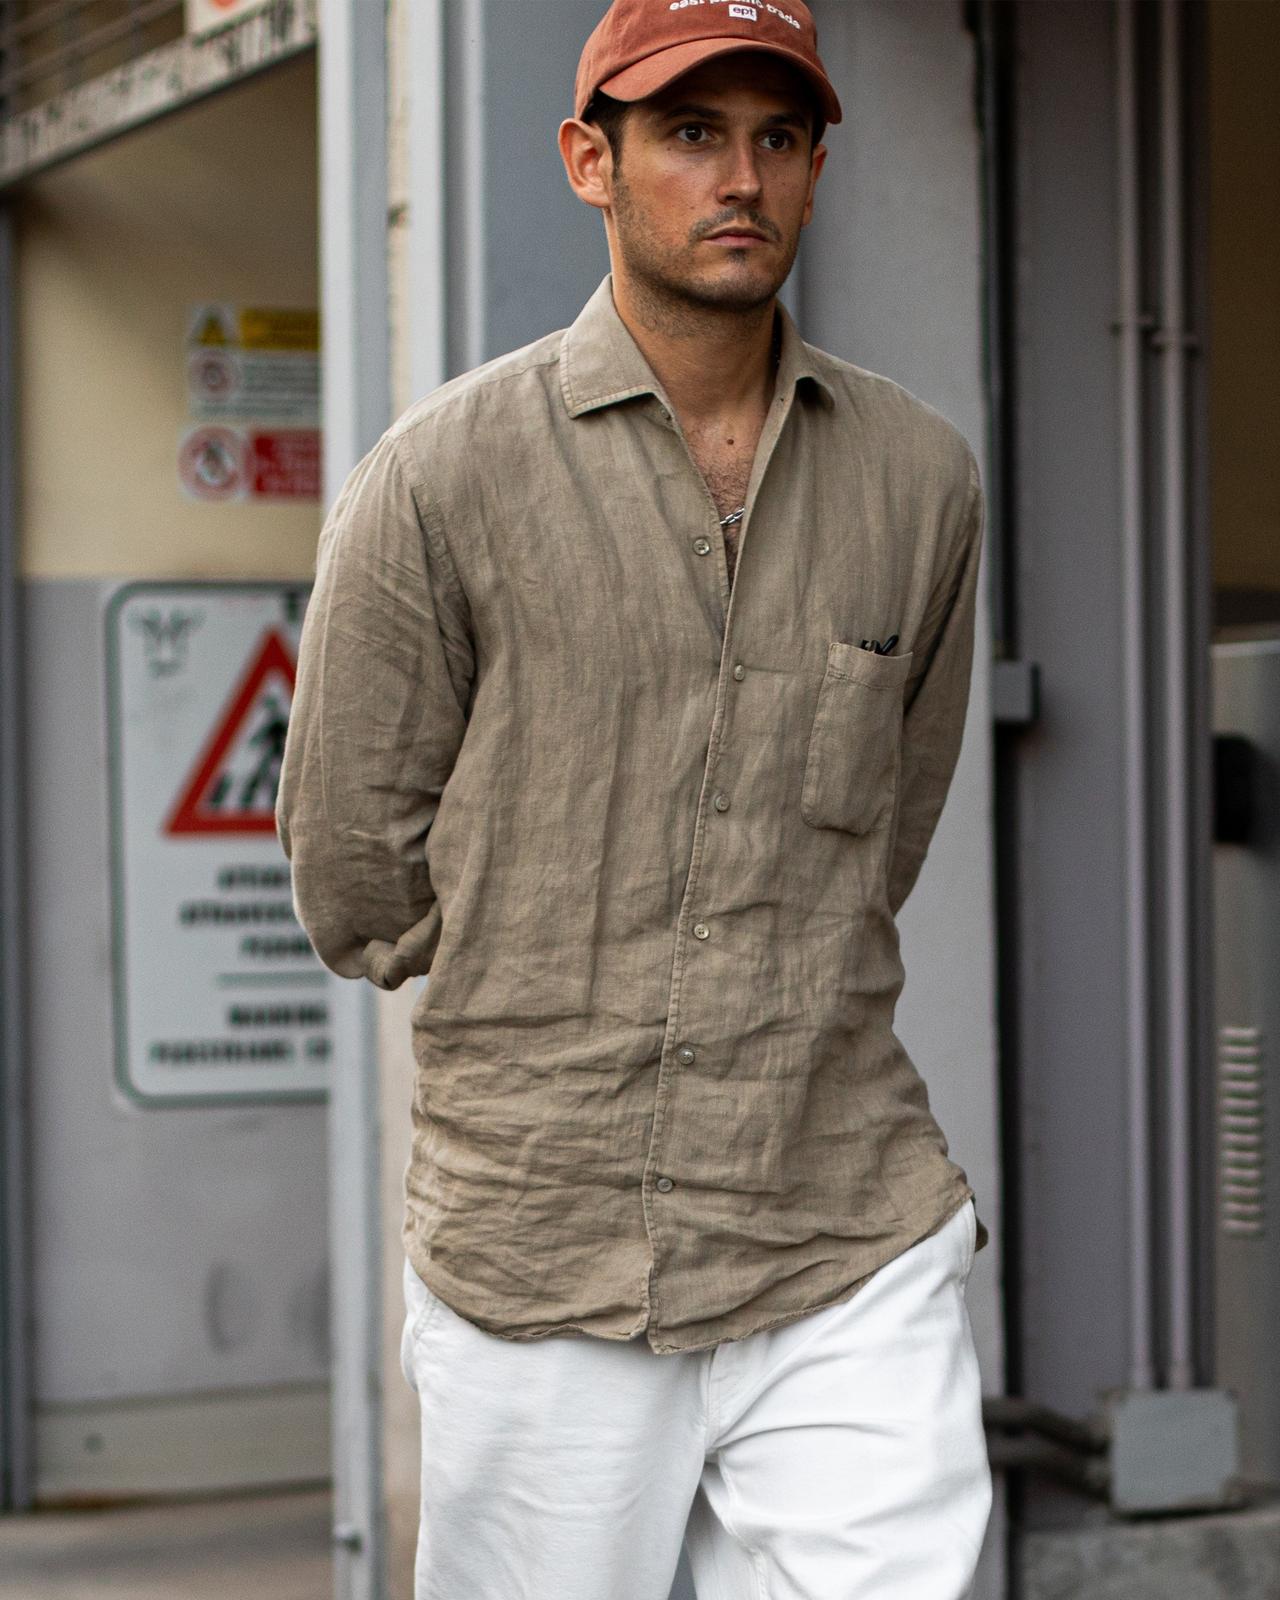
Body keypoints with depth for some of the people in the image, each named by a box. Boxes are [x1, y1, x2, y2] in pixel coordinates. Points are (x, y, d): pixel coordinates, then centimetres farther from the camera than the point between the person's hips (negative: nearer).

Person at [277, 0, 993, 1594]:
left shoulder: (919, 476, 7)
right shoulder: (444, 475, -4)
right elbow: (355, 876, 1)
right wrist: (561, 1014, 9)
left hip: (853, 1242, 2)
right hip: (539, 1262, -2)